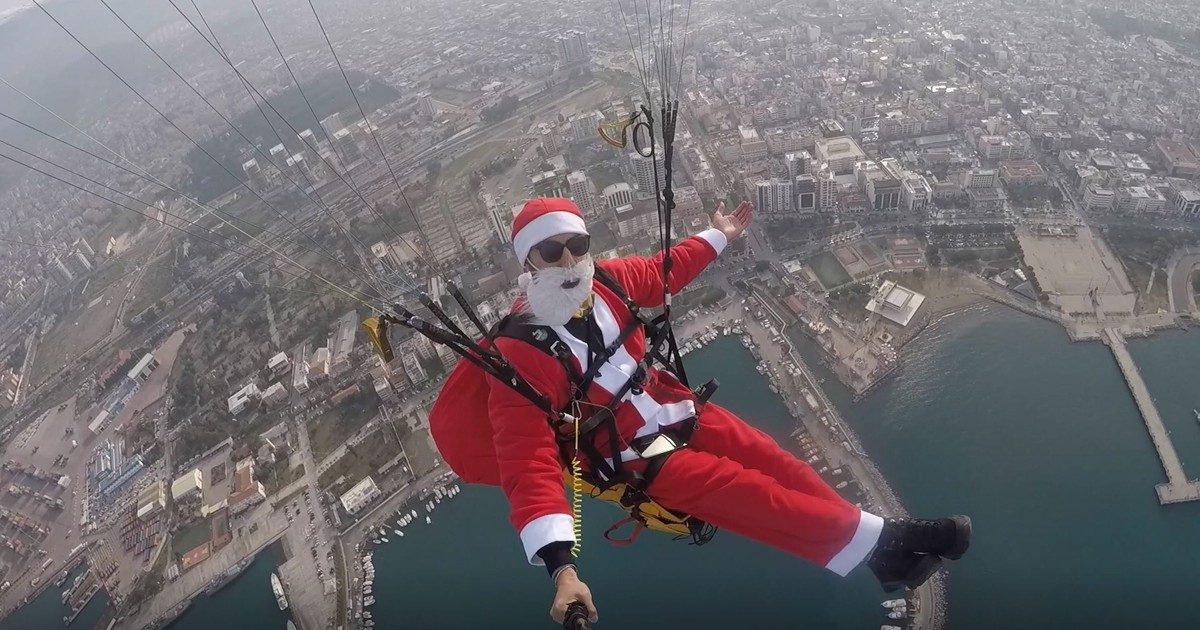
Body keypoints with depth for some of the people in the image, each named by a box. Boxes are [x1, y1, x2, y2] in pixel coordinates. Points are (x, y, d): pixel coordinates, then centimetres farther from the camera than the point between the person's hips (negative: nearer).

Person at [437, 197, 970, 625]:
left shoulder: (602, 280, -10)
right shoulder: (520, 353, -29)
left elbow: (661, 273, 12)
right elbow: (528, 465, -33)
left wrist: (719, 237, 22)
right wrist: (561, 565, -43)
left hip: (677, 409, 6)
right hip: (637, 457, -6)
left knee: (774, 462, 1)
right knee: (751, 495, -11)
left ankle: (885, 552, 15)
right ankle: (883, 541, 6)